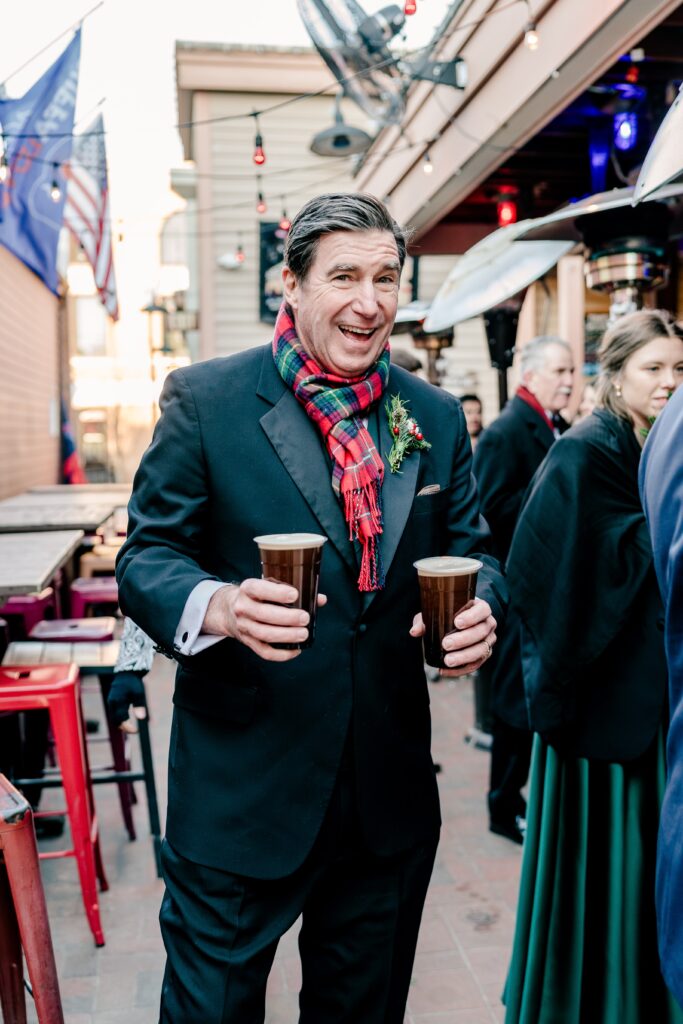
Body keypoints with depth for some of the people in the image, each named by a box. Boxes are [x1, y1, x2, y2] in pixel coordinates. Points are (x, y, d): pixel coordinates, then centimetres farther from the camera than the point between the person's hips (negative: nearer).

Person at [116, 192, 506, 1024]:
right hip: (243, 790, -3)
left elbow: (470, 550, 10)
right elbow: (145, 554, -7)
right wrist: (219, 605, -29)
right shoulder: (204, 399, -7)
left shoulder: (437, 417, 4)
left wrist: (479, 607, -14)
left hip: (390, 794, 4)